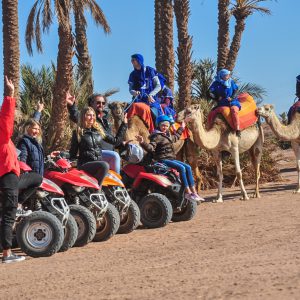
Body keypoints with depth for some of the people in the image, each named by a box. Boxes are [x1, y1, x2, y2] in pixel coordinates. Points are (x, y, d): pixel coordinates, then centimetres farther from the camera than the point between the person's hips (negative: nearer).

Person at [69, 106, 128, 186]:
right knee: (104, 166, -33)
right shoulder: (78, 132, 4)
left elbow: (115, 141, 18)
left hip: (99, 161, 5)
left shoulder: (99, 130, 16)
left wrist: (124, 125, 19)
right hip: (85, 164, -5)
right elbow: (73, 153, 6)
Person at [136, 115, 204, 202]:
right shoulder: (157, 136, -10)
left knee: (188, 167, -5)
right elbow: (151, 148, -23)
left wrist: (181, 128, 49)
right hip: (162, 160, -9)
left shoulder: (167, 135, 18)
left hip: (171, 159, 9)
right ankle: (187, 193, -22)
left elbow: (175, 137, 40)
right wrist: (142, 142, -41)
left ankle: (194, 192, -7)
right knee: (181, 168, -24)